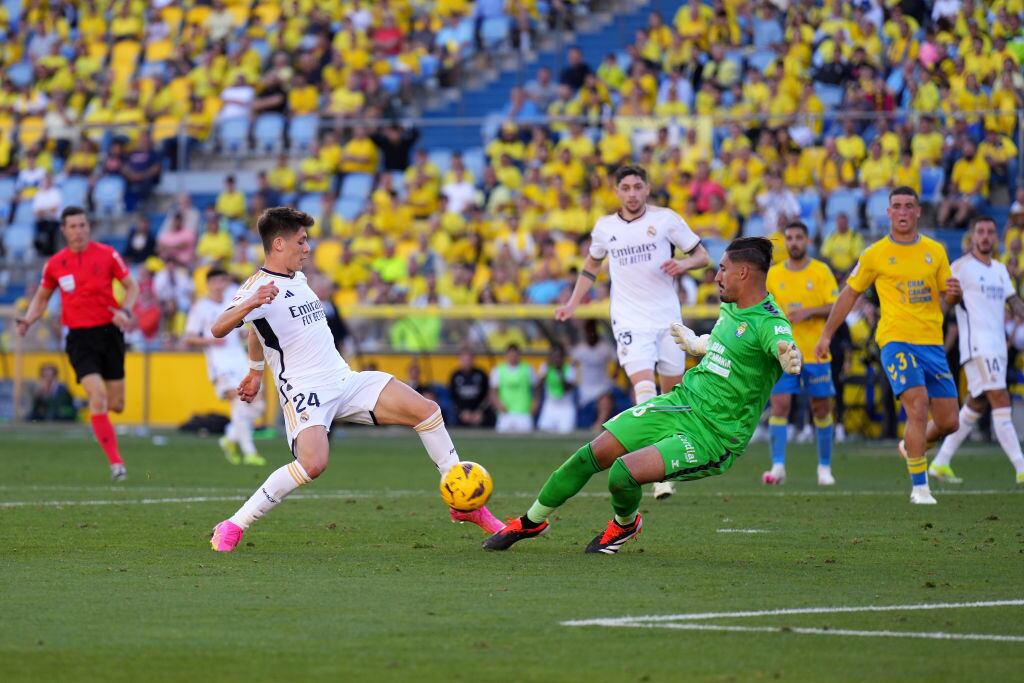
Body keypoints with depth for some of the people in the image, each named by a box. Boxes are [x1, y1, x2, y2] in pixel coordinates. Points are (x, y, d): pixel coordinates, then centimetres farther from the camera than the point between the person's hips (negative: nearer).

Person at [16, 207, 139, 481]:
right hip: (79, 337, -1)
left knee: (116, 405, 4)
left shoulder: (107, 255, -2)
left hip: (109, 332, 1)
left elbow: (132, 286, 4)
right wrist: (27, 320, -3)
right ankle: (115, 462, -13)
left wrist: (125, 311, -15)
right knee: (97, 396, -19)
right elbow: (41, 297, 15)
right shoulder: (55, 264, 2)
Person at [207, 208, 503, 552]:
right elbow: (218, 329, -27)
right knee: (313, 463, -34)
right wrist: (250, 303, -44)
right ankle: (232, 528, -19)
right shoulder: (257, 287, -11)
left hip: (344, 380, 9)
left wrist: (255, 370, 39)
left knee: (426, 410, -1)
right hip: (304, 392, -9)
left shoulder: (298, 278, 17)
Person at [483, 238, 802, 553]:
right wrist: (693, 343, 46)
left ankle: (626, 523, 12)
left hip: (712, 438, -8)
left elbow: (785, 348, -43)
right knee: (592, 455, 3)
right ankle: (531, 522, 25)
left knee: (623, 474, -24)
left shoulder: (769, 323, -20)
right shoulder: (729, 308, 8)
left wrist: (790, 358, -66)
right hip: (680, 403, 8)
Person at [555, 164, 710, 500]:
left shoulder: (665, 219, -1)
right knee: (644, 386, -18)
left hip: (668, 318, 1)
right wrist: (572, 303, 17)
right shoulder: (604, 227, 6)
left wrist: (683, 264, -19)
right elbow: (592, 264, 24)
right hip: (630, 321, -1)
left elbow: (702, 254, 2)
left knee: (672, 390, 7)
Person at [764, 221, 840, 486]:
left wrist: (808, 311, -18)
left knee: (821, 408, 5)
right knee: (779, 405, -11)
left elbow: (836, 307, -5)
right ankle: (778, 467, -12)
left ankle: (825, 467, 18)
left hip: (816, 352, -1)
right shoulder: (774, 274, 8)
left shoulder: (821, 271, 1)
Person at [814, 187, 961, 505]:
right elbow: (850, 294, 11)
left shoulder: (935, 251, 10)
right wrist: (826, 334, 11)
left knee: (948, 422, 3)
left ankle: (911, 446, 35)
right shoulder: (875, 254, 2)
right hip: (896, 339, -4)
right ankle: (919, 487, -15)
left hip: (932, 342, 4)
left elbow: (949, 298, 15)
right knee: (918, 407, -22)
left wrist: (954, 293, -9)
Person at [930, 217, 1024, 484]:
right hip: (977, 345, -8)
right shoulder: (961, 267, -3)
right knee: (1001, 402, -15)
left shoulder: (1000, 269, 18)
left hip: (997, 346, 8)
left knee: (976, 406, 11)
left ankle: (941, 463, 19)